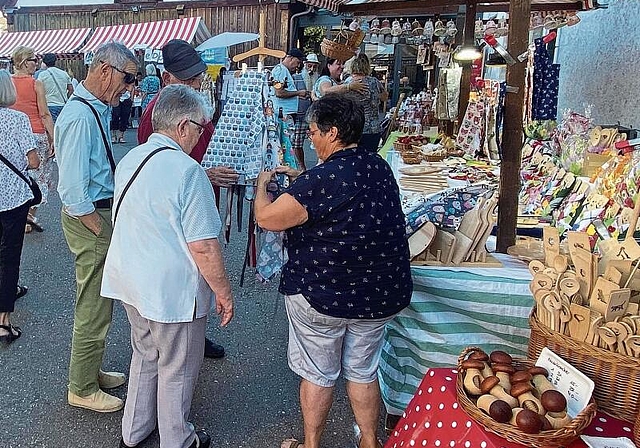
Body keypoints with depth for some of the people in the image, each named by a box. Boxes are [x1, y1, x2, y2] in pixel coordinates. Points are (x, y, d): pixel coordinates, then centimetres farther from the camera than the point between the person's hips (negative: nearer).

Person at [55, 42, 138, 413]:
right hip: (90, 218, -10)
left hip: (102, 213, 10)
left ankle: (91, 372, 40)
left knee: (97, 302, 22)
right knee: (94, 309, 5)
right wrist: (103, 231, -17)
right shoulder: (80, 117, -22)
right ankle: (83, 389, 24)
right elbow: (72, 191, -25)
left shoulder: (98, 109, 10)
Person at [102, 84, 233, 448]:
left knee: (145, 354, 27)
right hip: (172, 290, -8)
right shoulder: (187, 171, -23)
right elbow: (203, 246, -24)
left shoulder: (129, 160, 2)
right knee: (177, 370, 13)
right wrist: (224, 293, -12)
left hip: (129, 279, 8)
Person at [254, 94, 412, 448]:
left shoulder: (321, 180, -25)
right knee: (363, 372, 22)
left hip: (322, 297, -6)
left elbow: (266, 218, -17)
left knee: (318, 374, 15)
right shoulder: (380, 167, -1)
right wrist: (299, 177, 17)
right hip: (382, 296, 6)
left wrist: (262, 183, 2)